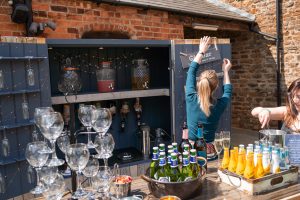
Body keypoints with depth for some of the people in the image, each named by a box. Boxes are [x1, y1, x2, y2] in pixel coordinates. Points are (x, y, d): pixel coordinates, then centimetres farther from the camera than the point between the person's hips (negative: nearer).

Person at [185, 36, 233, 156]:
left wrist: (201, 52, 18)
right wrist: (225, 71, 29)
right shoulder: (218, 106, -7)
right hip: (208, 150, 0)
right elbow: (228, 91, 18)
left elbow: (191, 71, 6)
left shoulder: (191, 99, -10)